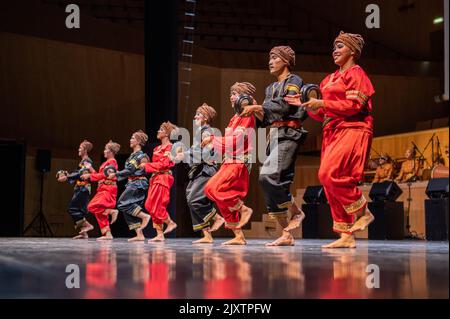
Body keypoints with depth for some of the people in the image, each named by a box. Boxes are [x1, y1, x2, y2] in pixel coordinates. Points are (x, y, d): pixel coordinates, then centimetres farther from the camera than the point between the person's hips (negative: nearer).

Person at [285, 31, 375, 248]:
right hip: (333, 132, 8)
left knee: (329, 174, -23)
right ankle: (346, 236, 4)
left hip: (351, 130, -8)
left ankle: (363, 212, -9)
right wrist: (306, 105, 10)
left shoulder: (356, 73, 0)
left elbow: (355, 105, -14)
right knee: (332, 182, 2)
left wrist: (322, 103, -14)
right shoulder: (331, 79, 23)